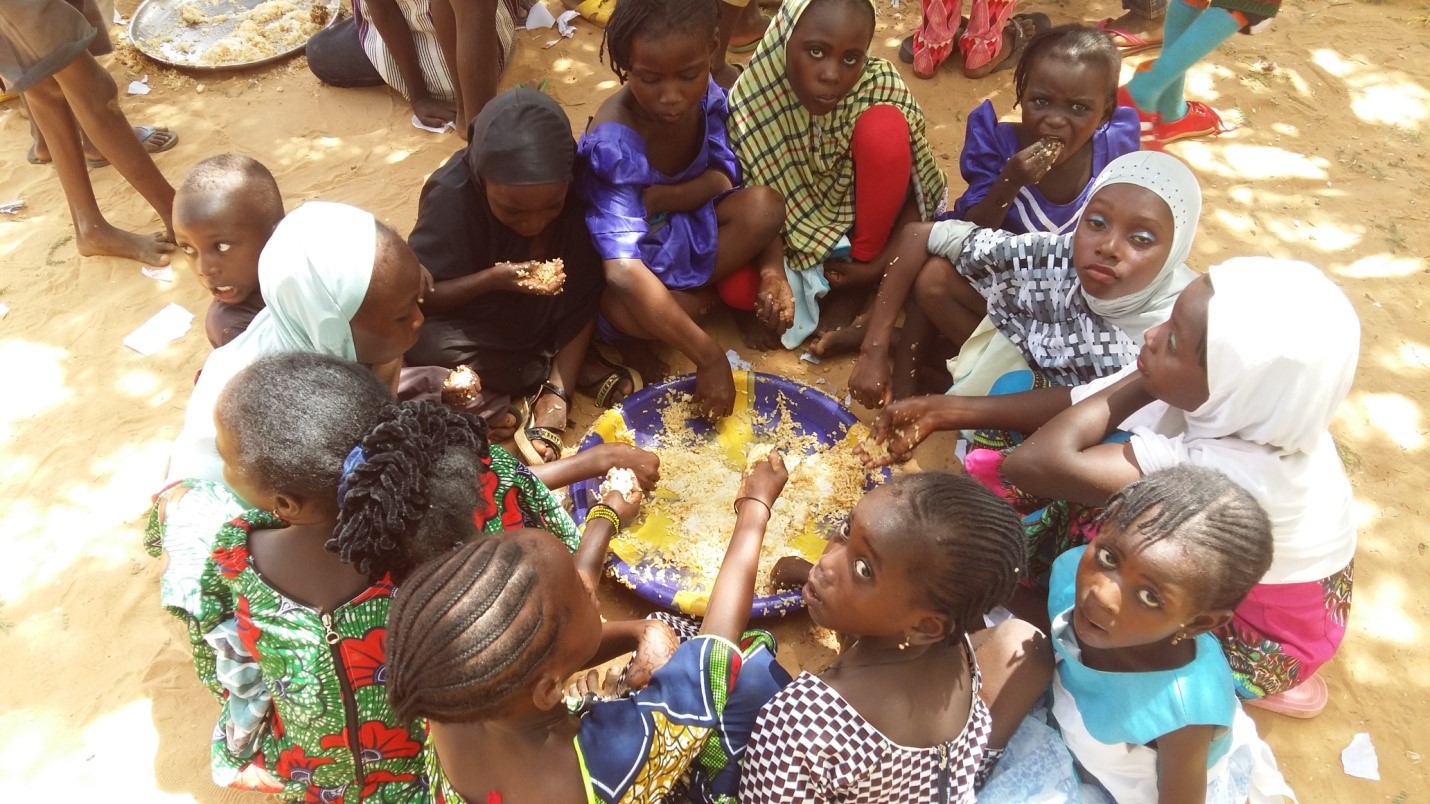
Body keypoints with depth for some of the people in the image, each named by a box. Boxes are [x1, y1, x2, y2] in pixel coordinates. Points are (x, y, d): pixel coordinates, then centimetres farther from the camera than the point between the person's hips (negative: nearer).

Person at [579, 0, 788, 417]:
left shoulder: (707, 96, -16)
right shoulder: (613, 143, -32)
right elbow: (623, 270, -38)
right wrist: (709, 358, -41)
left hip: (690, 227, 5)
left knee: (764, 206, -24)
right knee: (623, 309, -38)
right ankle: (700, 297, -6)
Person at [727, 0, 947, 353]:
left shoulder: (881, 87, -24)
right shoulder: (751, 104, -23)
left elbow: (914, 189, -18)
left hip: (861, 218, 0)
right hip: (795, 232, 0)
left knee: (884, 127, -28)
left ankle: (862, 278, -11)